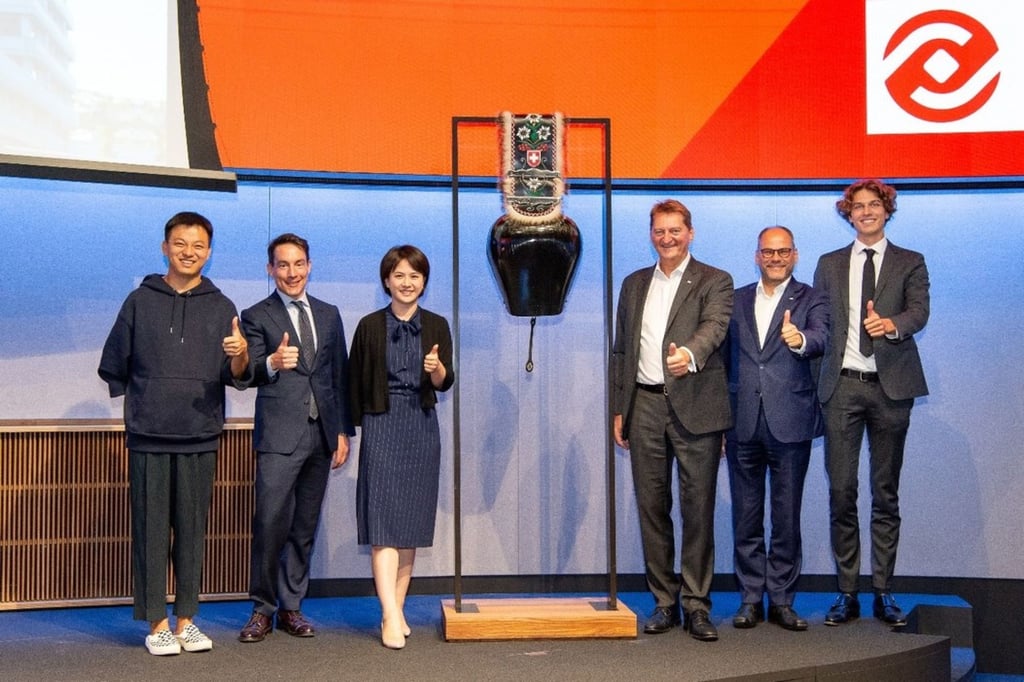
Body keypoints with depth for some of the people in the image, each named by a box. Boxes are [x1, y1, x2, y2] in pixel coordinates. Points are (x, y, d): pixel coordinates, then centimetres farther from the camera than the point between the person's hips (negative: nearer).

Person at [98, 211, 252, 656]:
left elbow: (236, 377, 1)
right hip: (148, 437, -1)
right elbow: (113, 368, 9)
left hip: (201, 439, 1)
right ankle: (157, 623, 9)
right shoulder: (140, 301, 4)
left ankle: (186, 619, 15)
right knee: (151, 530, 1)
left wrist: (240, 356, -19)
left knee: (192, 531, 6)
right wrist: (141, 405, 8)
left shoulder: (221, 308, 7)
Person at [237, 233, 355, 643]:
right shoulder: (256, 317, 3)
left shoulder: (329, 315, 15)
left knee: (305, 527, 8)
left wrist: (343, 432, 10)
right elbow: (249, 375, -8)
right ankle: (263, 609, 6)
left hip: (321, 435, 4)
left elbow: (340, 376, 15)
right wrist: (272, 363, -31)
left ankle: (291, 607, 18)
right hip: (279, 435, -4)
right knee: (270, 524, -8)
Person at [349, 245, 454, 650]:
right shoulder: (370, 326, 1)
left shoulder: (436, 326, 5)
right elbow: (355, 383, 5)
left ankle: (396, 609, 16)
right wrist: (358, 427, 4)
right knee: (383, 522, -10)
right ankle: (390, 616, -13)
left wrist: (436, 369, -23)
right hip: (381, 427, -3)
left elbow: (445, 383, -2)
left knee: (412, 523, 6)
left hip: (422, 430, 3)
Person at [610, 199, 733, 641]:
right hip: (645, 406, 4)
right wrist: (618, 409, 12)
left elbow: (714, 326, -16)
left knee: (698, 508, -2)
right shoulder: (634, 285, 17)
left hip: (695, 407, -4)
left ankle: (697, 605, 7)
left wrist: (690, 354, -38)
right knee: (652, 506, 6)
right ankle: (664, 602, 16)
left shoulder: (714, 282, 3)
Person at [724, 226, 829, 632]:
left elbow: (820, 340, -16)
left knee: (787, 518, 3)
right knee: (745, 518, 7)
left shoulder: (811, 300, 4)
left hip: (790, 425, -3)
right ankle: (751, 599, 17)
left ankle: (782, 600, 14)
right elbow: (724, 358, 15)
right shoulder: (736, 300, 13)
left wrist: (799, 340, -39)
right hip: (743, 425, 3)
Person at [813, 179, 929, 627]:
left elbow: (920, 312, -6)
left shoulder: (910, 263, 10)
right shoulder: (829, 265, 15)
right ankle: (846, 593, 7)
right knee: (841, 490, -1)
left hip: (890, 387, -1)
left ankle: (884, 593, 10)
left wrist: (892, 324, -28)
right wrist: (816, 382, 4)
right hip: (842, 387, 1)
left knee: (886, 493, 4)